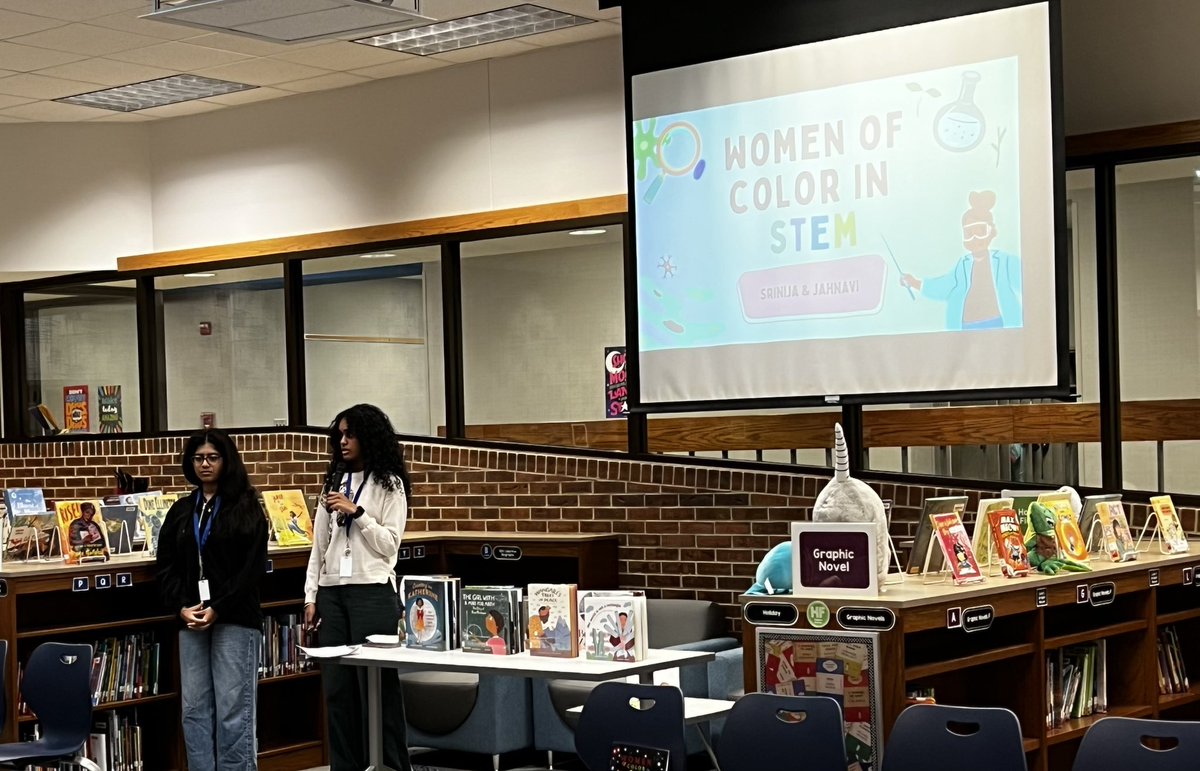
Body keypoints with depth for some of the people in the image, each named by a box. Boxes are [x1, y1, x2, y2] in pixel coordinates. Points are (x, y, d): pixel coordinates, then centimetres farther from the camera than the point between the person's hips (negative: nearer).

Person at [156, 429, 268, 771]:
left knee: (233, 710, -5)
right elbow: (166, 566, 11)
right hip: (190, 620, 5)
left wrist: (217, 609, -13)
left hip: (235, 619, -5)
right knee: (194, 709, 4)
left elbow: (252, 567, -7)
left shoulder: (246, 508, 1)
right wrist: (181, 606, -5)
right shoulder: (181, 511, 15)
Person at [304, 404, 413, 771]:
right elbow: (319, 545, 14)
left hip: (372, 592, -5)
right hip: (332, 592, 5)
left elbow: (389, 544, -6)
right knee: (337, 686, 6)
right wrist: (311, 596, 8)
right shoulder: (334, 483, 15)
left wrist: (356, 512, -14)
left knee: (377, 684, -3)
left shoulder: (389, 484, 0)